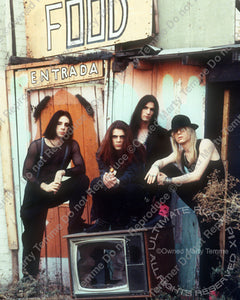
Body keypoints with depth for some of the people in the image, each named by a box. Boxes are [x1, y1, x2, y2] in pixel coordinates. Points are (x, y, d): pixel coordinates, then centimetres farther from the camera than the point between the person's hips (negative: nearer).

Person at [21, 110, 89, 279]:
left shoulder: (71, 145, 0)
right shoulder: (37, 145, -5)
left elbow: (81, 168, -10)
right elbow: (26, 173, -9)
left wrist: (63, 172, -29)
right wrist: (44, 186, -25)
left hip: (55, 190, 2)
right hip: (35, 192, -2)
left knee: (83, 181, -21)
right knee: (33, 234, -8)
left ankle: (75, 227, -16)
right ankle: (30, 274, 7)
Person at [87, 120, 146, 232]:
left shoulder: (136, 152, -13)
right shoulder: (103, 152, -3)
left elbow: (132, 173, -25)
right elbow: (103, 170, -15)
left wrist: (118, 181, -47)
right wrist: (105, 178, -42)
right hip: (110, 193, 3)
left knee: (131, 189, -35)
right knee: (95, 183, -23)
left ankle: (120, 223, -16)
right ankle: (102, 222, -18)